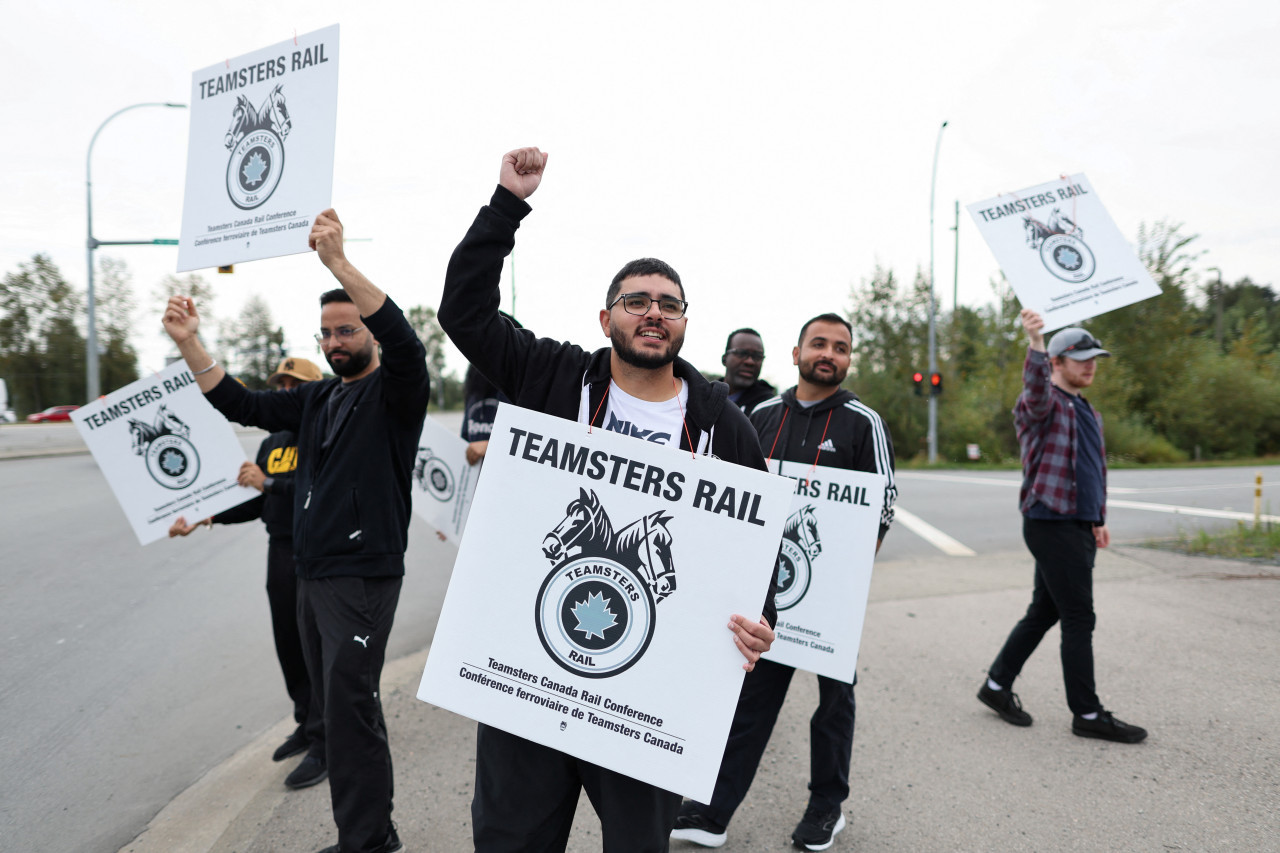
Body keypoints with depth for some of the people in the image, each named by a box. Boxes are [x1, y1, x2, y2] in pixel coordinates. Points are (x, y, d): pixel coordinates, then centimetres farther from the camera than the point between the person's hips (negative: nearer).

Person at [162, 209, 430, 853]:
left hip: (364, 575, -8)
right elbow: (242, 405, 14)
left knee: (349, 702, -9)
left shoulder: (395, 392, -8)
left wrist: (339, 262, -35)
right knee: (331, 699, 15)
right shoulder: (315, 398, 16)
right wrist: (190, 344, 2)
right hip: (310, 574, 9)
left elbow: (405, 344, -28)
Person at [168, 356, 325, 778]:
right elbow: (257, 504, 17)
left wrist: (269, 482, -25)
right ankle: (307, 724, 31)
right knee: (288, 645, 14)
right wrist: (206, 518, 7)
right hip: (281, 554, 7)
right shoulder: (272, 443, 14)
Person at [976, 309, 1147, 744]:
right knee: (1079, 619, -4)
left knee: (1044, 612, 13)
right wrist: (1035, 342, -51)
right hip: (1052, 525, -9)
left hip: (1078, 526, 9)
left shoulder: (1088, 412, 21)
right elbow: (1036, 389, -34)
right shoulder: (1043, 403, -8)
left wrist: (1099, 519, 24)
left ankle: (997, 685, 25)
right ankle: (1087, 714, 7)